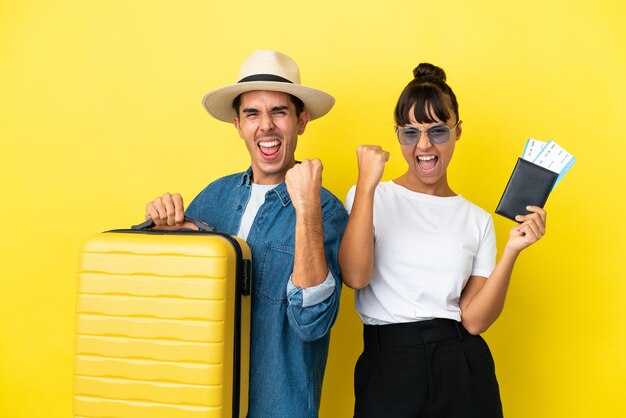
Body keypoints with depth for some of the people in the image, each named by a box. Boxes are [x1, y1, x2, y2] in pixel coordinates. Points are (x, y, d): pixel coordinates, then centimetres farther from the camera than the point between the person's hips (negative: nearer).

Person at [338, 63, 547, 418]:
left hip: (462, 369, 3)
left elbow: (474, 320, -2)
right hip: (387, 366, -2)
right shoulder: (370, 197, 1)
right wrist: (367, 185, -20)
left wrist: (512, 250, -12)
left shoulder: (477, 219, 7)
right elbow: (355, 277, -17)